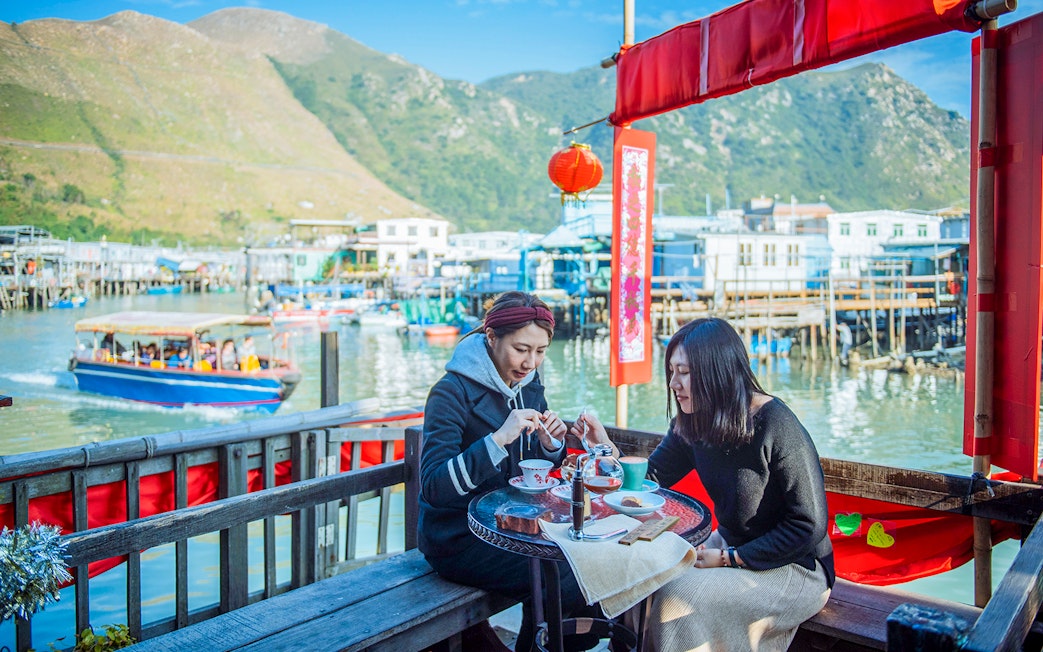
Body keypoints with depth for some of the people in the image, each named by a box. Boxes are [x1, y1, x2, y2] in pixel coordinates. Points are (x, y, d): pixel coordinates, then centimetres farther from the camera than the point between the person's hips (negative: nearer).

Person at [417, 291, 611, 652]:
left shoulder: (528, 384, 3)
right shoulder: (452, 392, -18)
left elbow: (540, 466, 15)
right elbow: (433, 487, -26)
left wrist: (551, 443, -9)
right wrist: (499, 438, -34)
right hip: (458, 538, -7)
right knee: (575, 583, -18)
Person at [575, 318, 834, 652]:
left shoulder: (775, 426, -24)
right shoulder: (691, 422, -4)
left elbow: (809, 525, -20)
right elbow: (651, 478, 3)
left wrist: (729, 559, -19)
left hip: (796, 567, -6)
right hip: (728, 547, 7)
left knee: (684, 596, -25)